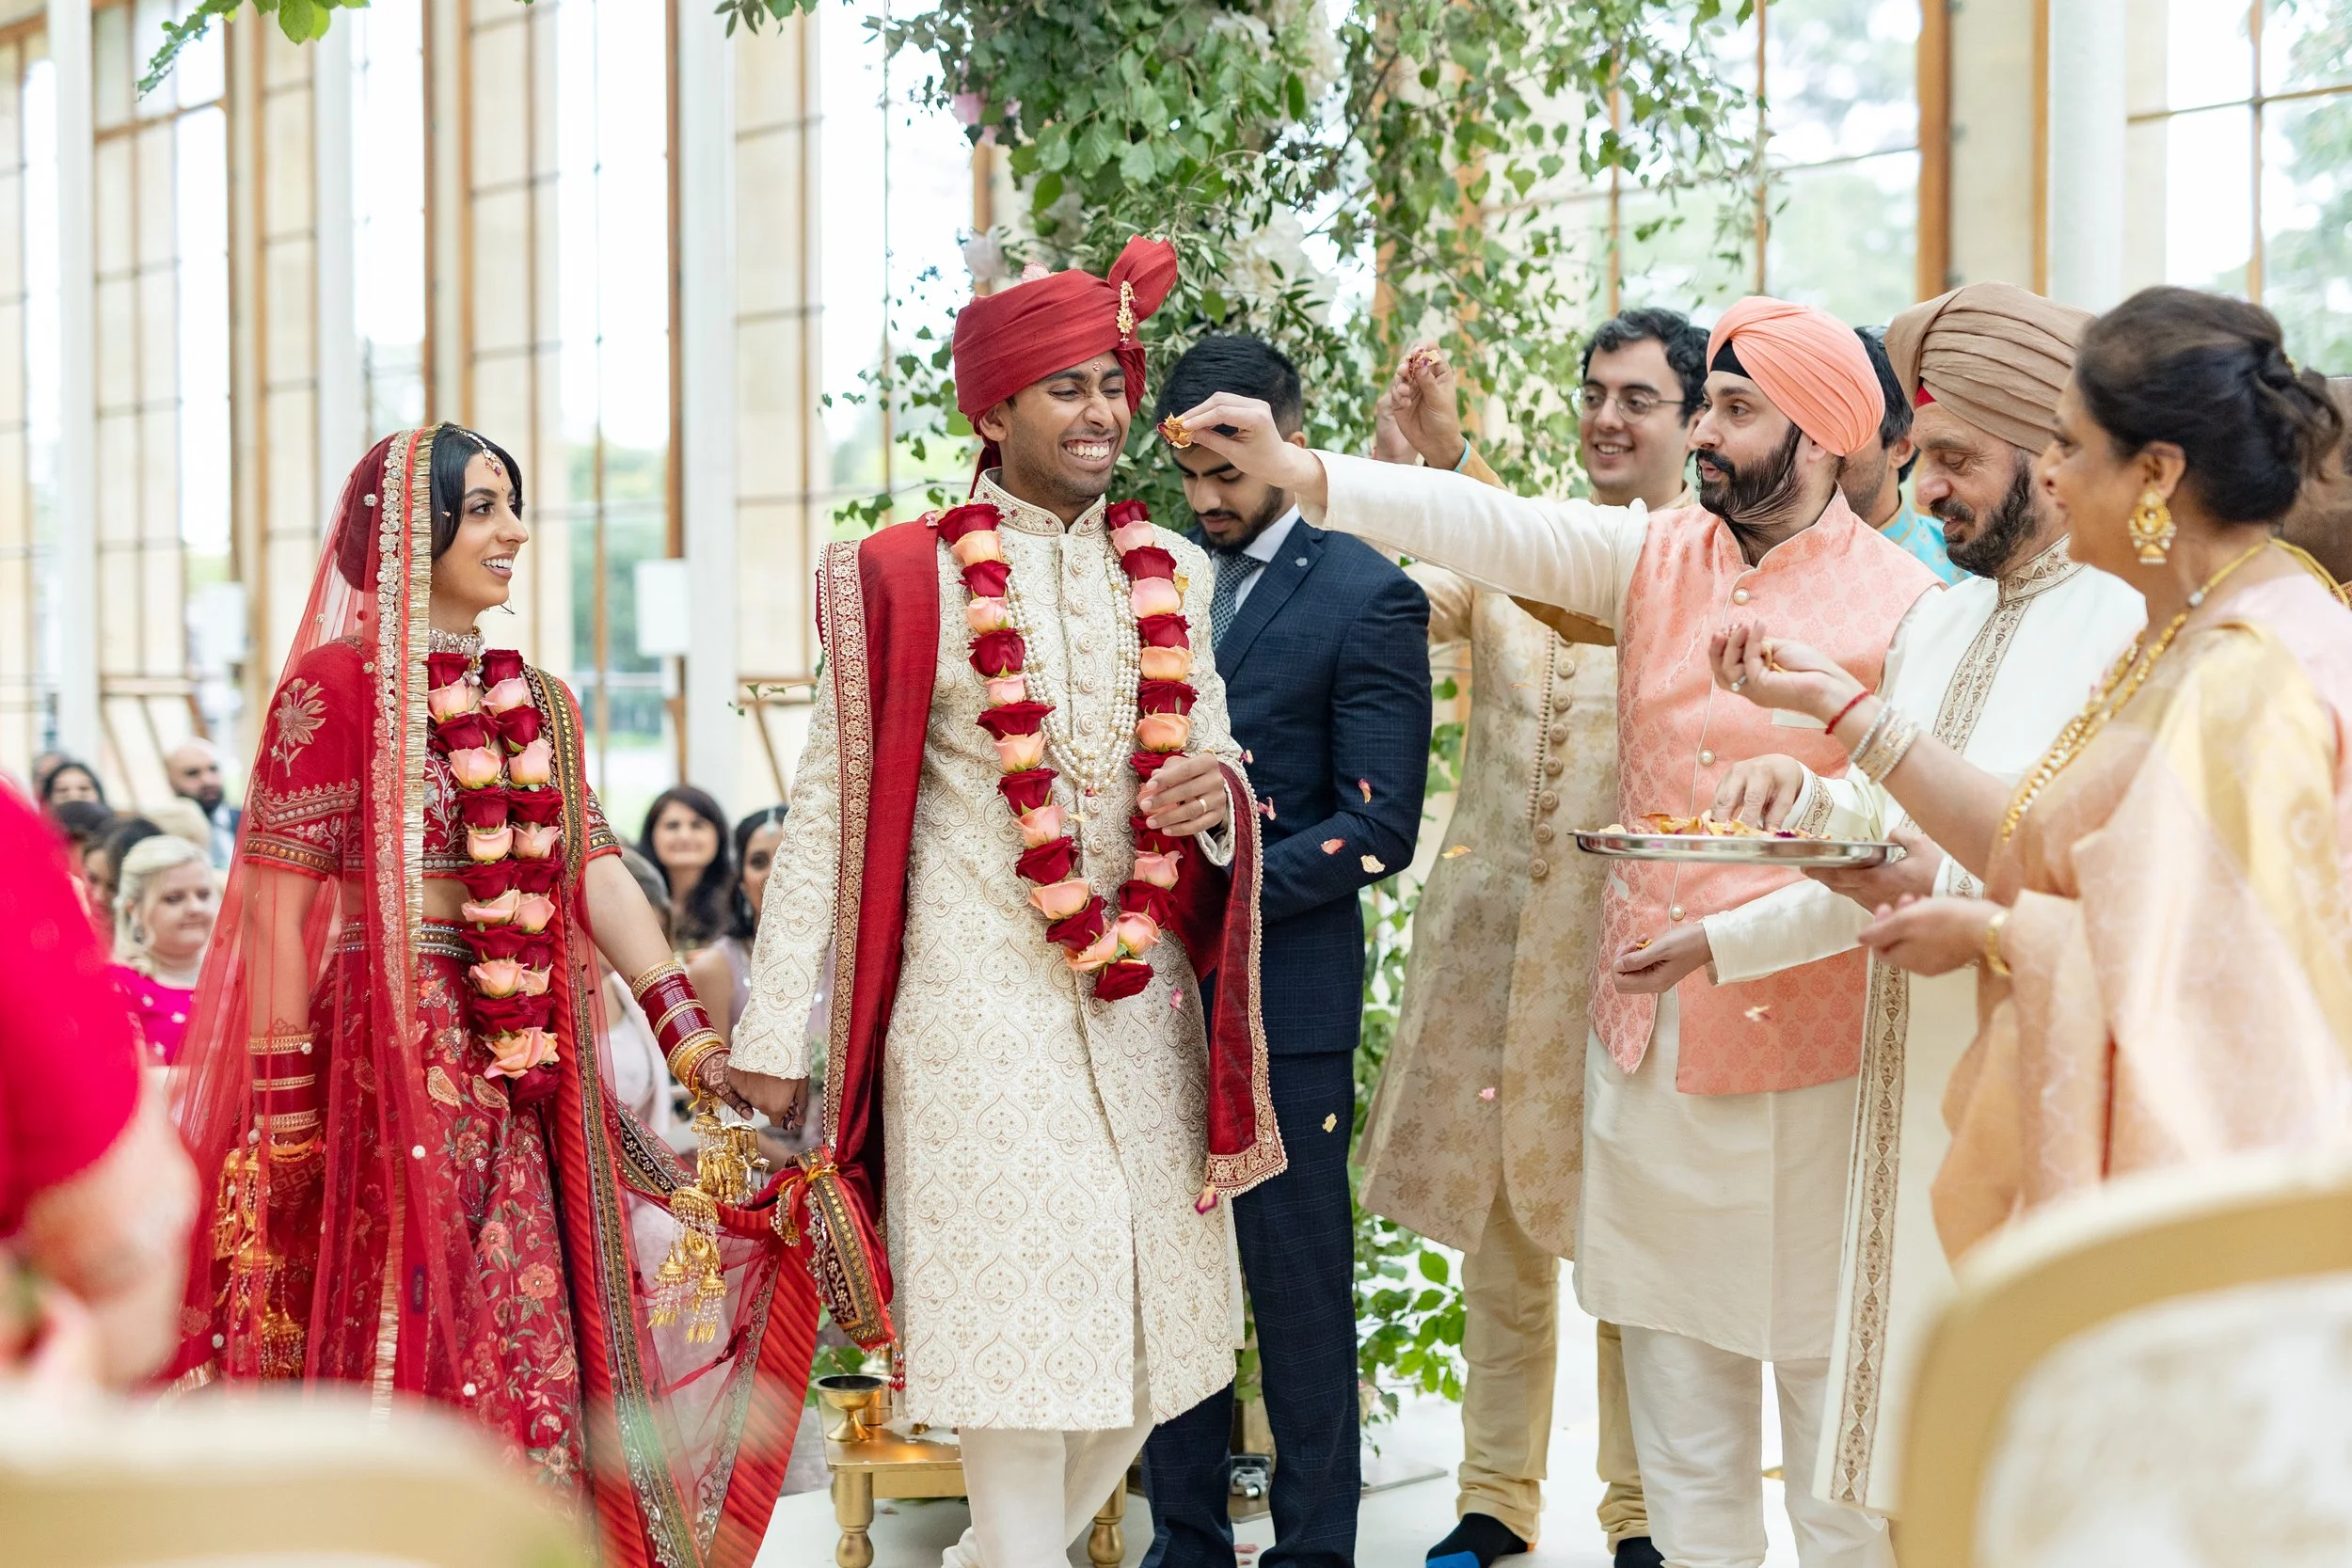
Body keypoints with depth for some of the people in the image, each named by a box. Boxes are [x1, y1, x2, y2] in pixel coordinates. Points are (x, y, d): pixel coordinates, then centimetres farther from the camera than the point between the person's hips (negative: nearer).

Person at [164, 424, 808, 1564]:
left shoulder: (537, 705, 14)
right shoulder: (336, 686, -4)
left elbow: (596, 875, 7)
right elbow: (276, 906, -7)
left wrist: (690, 1040, -3)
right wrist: (285, 1111, -12)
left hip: (532, 1074, 6)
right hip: (392, 1053, -6)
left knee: (530, 1338, 7)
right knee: (404, 1341, 0)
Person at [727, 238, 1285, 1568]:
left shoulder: (1170, 574, 11)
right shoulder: (904, 581, -2)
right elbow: (831, 806, -2)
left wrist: (1219, 788, -8)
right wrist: (777, 1027, -5)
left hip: (1142, 995, 5)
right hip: (979, 999, -5)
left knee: (1147, 1324, 9)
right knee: (1018, 1321, -5)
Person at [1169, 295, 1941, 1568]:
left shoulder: (1902, 607, -8)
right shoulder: (1657, 556, 5)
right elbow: (1492, 529, -6)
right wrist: (1297, 472, -17)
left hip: (1808, 1048, -5)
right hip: (1647, 1034, 5)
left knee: (1832, 1376, 5)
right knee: (1674, 1366, 13)